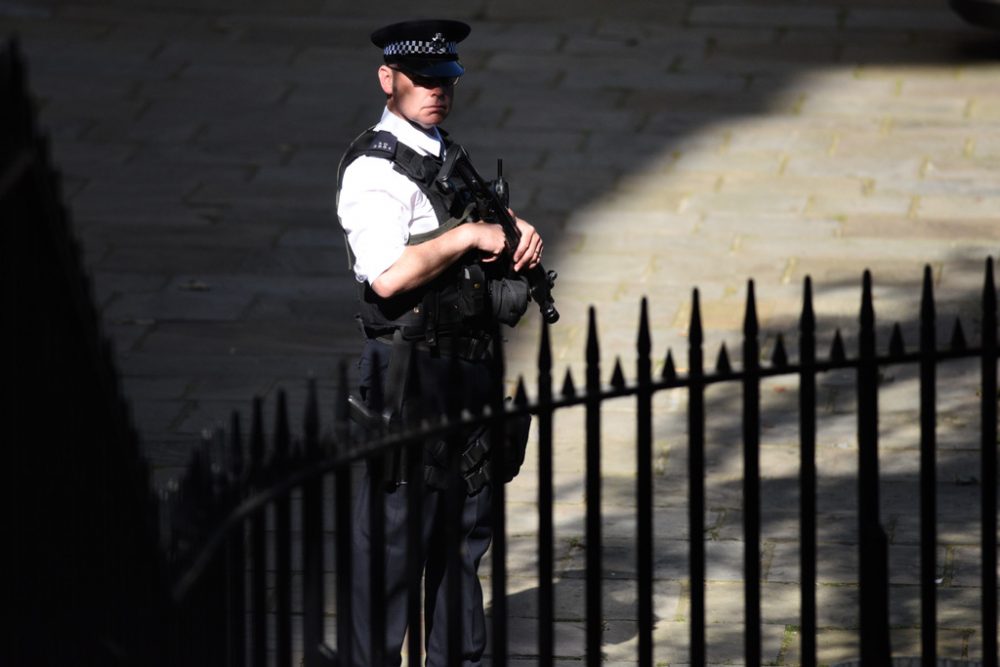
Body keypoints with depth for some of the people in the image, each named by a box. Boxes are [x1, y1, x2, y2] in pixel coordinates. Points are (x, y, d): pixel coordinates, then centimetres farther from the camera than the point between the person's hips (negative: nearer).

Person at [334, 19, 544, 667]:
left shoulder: (448, 158, 13)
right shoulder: (375, 169, -15)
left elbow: (492, 212, 31)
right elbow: (387, 275, -27)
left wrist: (521, 230, 7)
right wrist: (468, 235, -18)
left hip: (468, 367, 9)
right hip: (411, 369, -9)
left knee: (467, 527, 16)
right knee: (394, 535, -5)